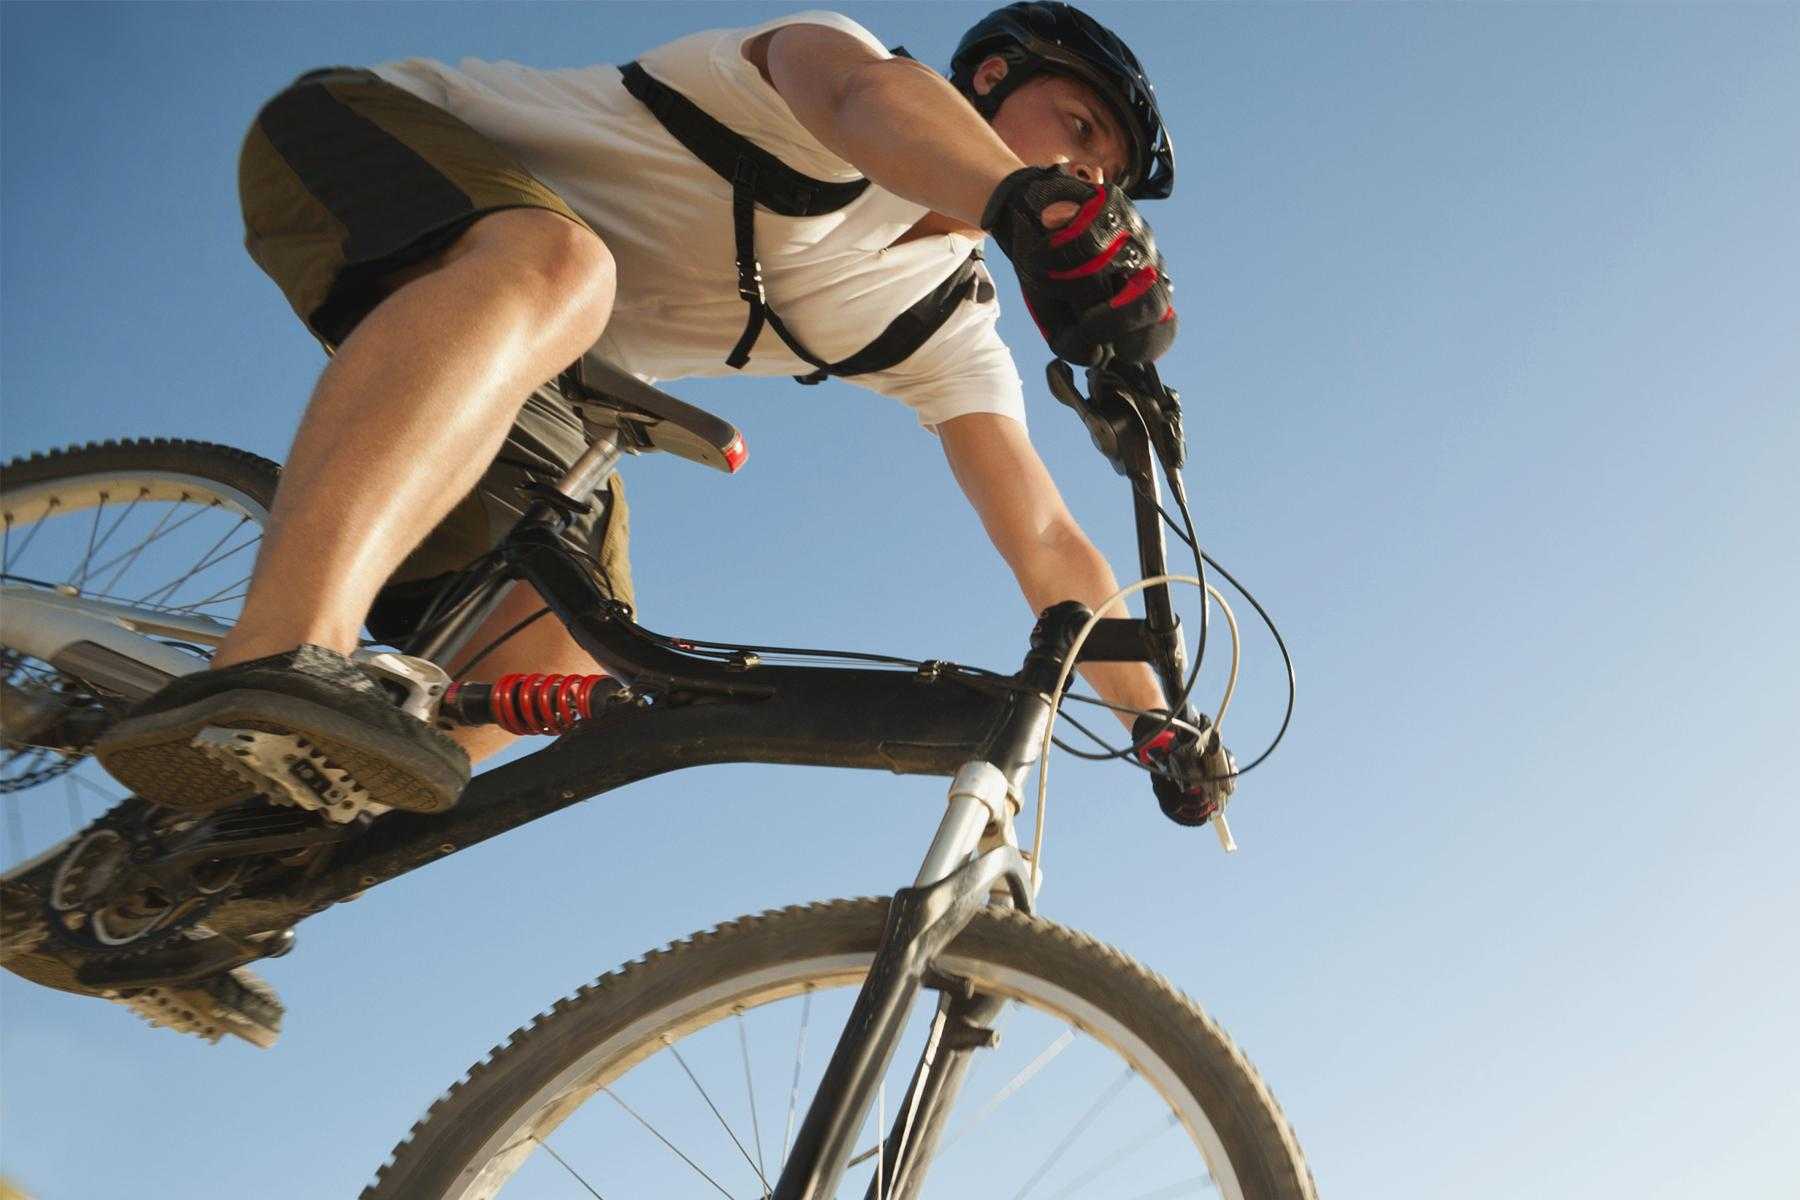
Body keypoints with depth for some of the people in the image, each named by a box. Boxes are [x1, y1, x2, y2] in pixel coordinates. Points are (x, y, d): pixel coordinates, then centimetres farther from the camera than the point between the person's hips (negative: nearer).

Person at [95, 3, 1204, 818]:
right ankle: (284, 657, -60)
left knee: (565, 649, -13)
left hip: (515, 380, 7)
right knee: (554, 270, -41)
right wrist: (1032, 200, -58)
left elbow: (1048, 543, 3)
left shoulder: (946, 325, 6)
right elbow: (869, 96, -38)